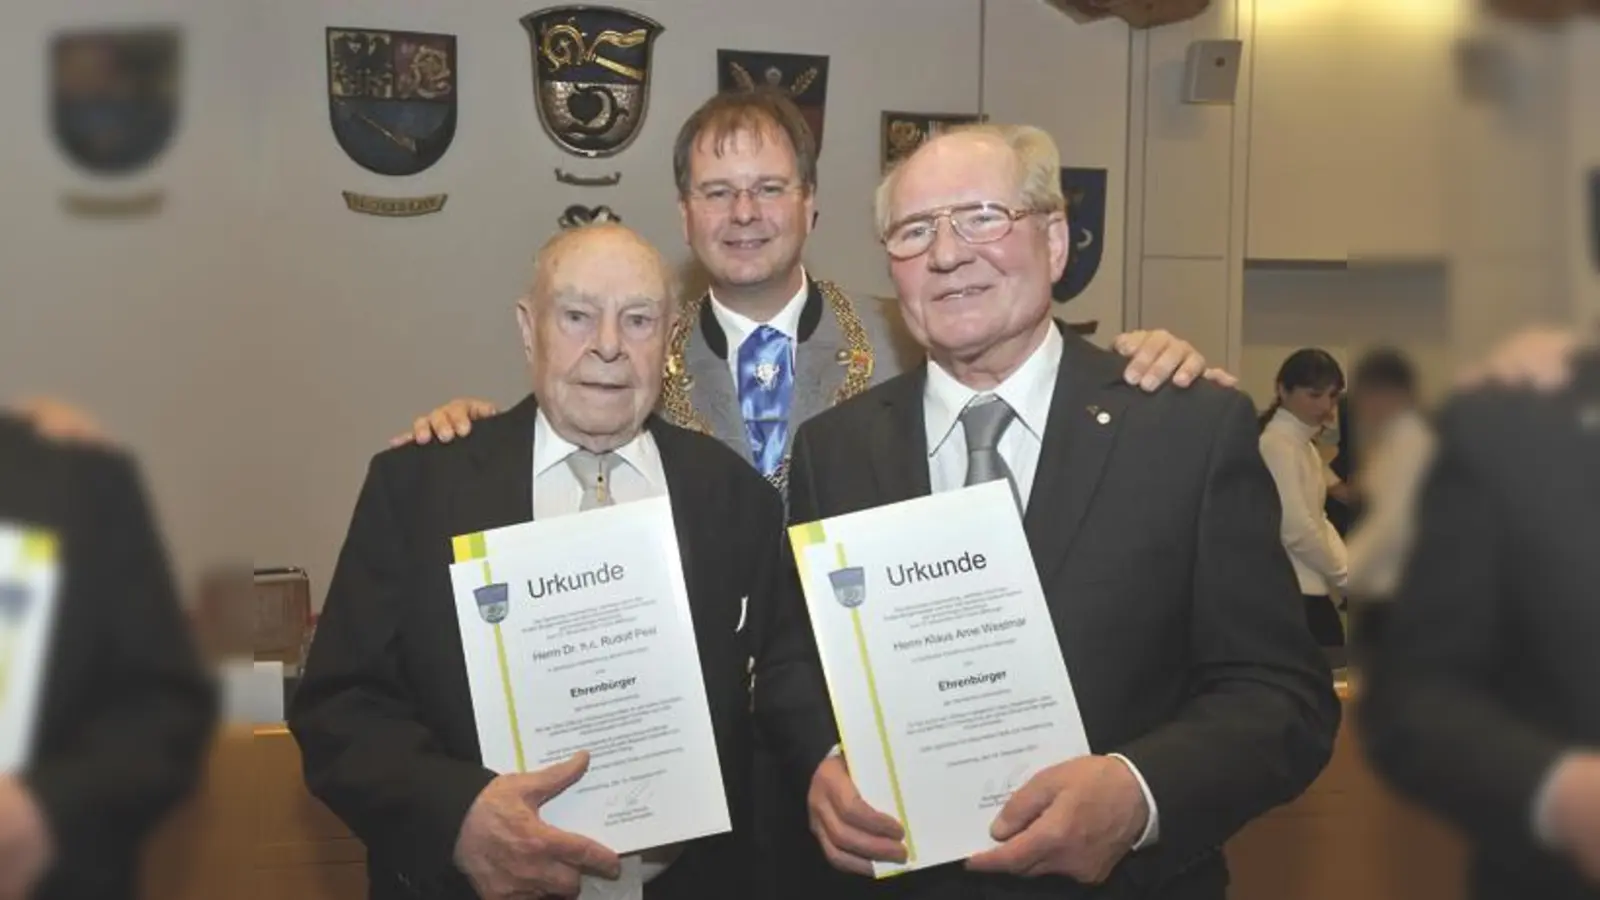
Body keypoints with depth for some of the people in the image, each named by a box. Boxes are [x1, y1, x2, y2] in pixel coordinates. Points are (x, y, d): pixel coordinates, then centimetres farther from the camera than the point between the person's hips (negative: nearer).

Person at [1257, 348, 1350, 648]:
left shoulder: (1305, 446, 15)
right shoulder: (1276, 445, -15)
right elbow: (1296, 528, -21)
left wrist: (1348, 570, 3)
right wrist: (1345, 574, -8)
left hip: (1311, 591, 9)